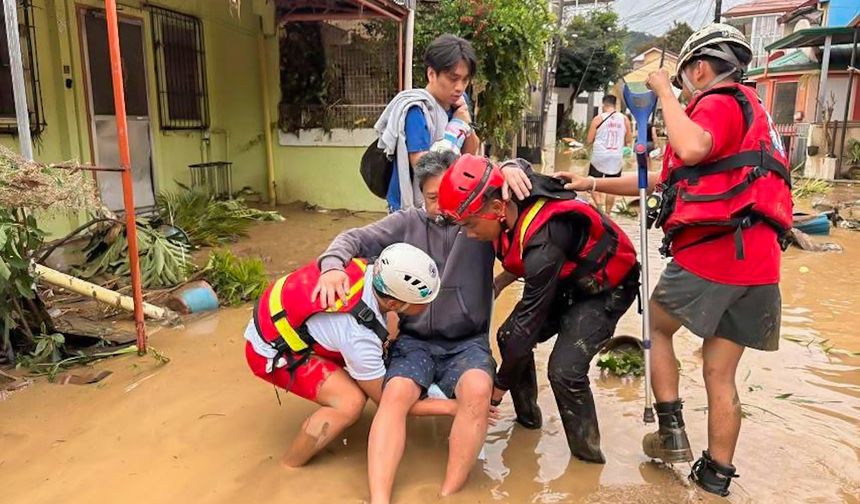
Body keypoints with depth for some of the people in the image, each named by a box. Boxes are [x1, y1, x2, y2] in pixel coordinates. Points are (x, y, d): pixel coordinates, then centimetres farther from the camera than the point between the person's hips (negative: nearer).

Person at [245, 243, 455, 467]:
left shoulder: (373, 271, -18)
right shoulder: (359, 336, -34)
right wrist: (450, 406, -15)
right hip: (271, 350, -8)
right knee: (351, 402, -21)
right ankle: (287, 469, 0)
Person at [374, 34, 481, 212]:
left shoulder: (457, 101, 1)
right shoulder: (416, 110, -19)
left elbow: (471, 154, 7)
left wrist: (466, 124, -11)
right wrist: (457, 126, -19)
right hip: (413, 209, -6)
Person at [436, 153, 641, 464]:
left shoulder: (543, 244, -38)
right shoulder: (512, 205, -16)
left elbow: (529, 321, -29)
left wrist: (499, 386, -18)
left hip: (606, 288, -8)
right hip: (564, 280, 8)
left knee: (564, 369, -22)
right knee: (508, 336, -3)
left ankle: (587, 455, 1)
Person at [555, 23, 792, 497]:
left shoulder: (720, 103, -3)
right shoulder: (744, 109, 27)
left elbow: (691, 149, -29)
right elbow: (664, 181, 25)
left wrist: (664, 91, -12)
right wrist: (592, 184, 24)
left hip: (708, 257, -8)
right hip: (755, 266, 8)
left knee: (657, 328, 16)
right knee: (720, 374, 13)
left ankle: (671, 430, 14)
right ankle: (715, 476, 21)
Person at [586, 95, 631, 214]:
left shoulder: (598, 118, -6)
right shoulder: (625, 119, 2)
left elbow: (589, 141, -5)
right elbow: (628, 141, 8)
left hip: (600, 157, -3)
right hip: (616, 158, 3)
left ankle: (600, 208, -14)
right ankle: (607, 214, 17)